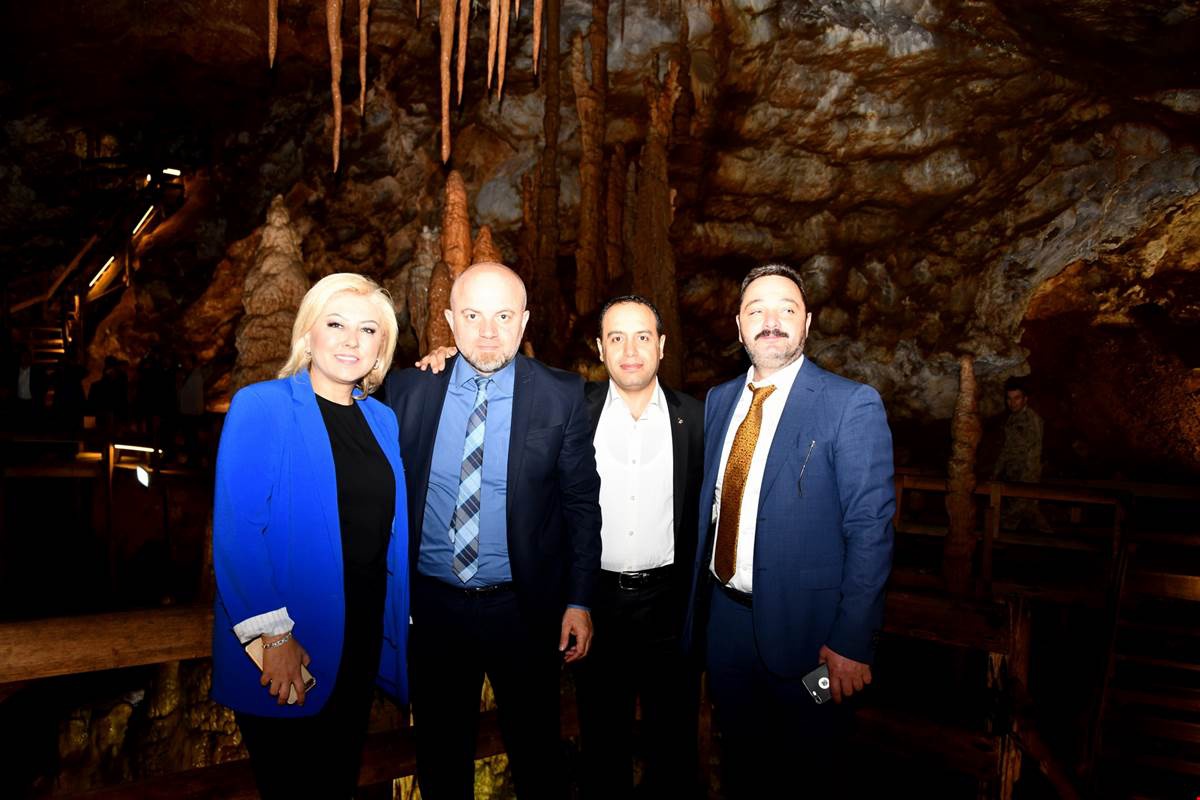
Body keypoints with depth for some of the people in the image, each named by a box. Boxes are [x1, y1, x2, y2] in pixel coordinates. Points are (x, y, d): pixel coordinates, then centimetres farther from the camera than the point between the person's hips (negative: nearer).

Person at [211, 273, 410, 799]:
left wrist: (396, 627, 5)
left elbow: (390, 529, 9)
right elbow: (236, 530, -16)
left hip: (365, 638, 5)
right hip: (284, 655, -5)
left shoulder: (383, 420, 5)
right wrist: (271, 634, -19)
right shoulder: (260, 406, -11)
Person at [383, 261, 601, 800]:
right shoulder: (407, 390, -3)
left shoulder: (561, 397, -8)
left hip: (525, 608, -1)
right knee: (439, 755, 20)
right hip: (431, 605, 2)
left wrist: (579, 601, -6)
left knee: (536, 752, 16)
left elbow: (582, 504, -3)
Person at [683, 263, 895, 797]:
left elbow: (870, 529, -15)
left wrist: (852, 641, -18)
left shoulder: (852, 404, -13)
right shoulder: (719, 400, 5)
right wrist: (698, 602, 7)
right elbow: (709, 503, 9)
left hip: (802, 624, -4)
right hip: (724, 613, 5)